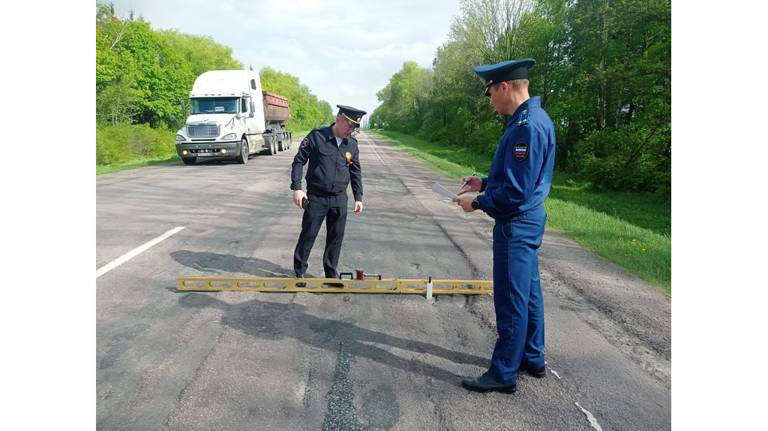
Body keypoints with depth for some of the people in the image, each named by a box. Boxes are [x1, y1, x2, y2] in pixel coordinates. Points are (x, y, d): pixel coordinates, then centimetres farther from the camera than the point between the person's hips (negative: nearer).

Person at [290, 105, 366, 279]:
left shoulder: (352, 144, 4)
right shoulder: (317, 136, -10)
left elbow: (356, 171, 14)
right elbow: (299, 161, -6)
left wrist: (358, 197, 11)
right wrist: (297, 188, -14)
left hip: (339, 199, 4)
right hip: (316, 197, -4)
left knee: (337, 237, 10)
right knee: (308, 234, 5)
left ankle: (331, 272, 26)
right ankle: (299, 269, 24)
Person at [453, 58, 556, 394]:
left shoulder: (527, 125, -22)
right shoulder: (530, 119, 10)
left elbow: (516, 191, -25)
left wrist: (478, 203, -13)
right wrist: (485, 182, 10)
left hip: (516, 224, -10)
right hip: (526, 221, 10)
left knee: (511, 299, 1)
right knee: (528, 293, 19)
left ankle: (504, 374, 15)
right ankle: (532, 359, 35)